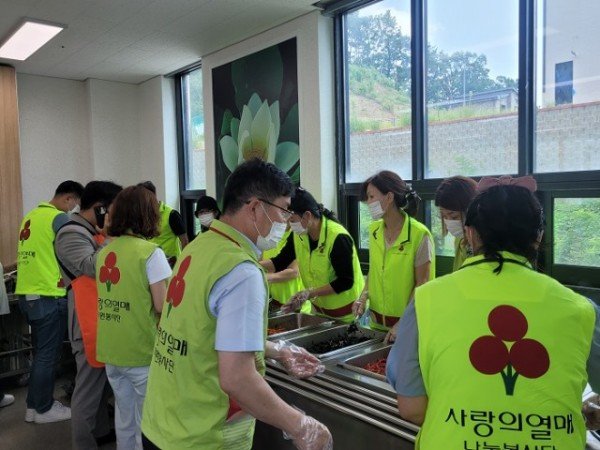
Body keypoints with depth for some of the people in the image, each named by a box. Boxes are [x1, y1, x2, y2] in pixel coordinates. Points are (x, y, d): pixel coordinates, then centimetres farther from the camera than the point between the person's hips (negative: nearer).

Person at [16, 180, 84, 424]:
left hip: (26, 293, 9)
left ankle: (33, 405, 27)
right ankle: (44, 409, 15)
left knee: (40, 353, 18)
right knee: (48, 355, 3)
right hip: (46, 296, -9)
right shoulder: (59, 218, -13)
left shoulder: (32, 215, 15)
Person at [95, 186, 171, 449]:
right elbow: (162, 306, -16)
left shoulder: (105, 252, 4)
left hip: (111, 350, 6)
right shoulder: (150, 252, -16)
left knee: (124, 418, 21)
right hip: (142, 351, -6)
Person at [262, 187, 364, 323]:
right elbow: (280, 262, 4)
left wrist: (309, 293, -27)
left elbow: (345, 282, -23)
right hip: (318, 307, 6)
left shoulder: (338, 238, -26)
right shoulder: (298, 235, -5)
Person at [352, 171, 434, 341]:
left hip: (407, 323, -5)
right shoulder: (374, 230, 1)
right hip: (376, 321, 5)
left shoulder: (419, 234, -16)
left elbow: (422, 285, -13)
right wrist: (364, 297, -4)